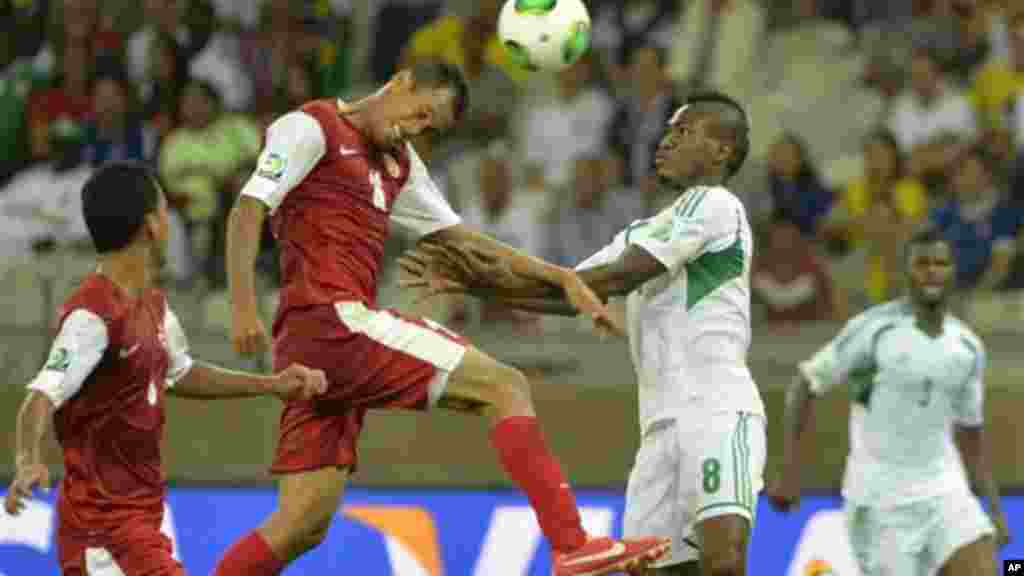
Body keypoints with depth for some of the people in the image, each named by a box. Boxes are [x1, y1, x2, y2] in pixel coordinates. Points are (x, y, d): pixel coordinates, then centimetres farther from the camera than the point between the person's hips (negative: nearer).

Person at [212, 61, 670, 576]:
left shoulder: (399, 164, 26)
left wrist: (560, 278, 19)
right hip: (335, 320, -9)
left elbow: (456, 236, 27)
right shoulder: (312, 128, 0)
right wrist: (243, 307, -22)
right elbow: (248, 211, -9)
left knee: (303, 524, 2)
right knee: (505, 387, -12)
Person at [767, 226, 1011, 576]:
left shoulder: (967, 347, 5)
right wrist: (790, 473, -10)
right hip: (880, 498, -4)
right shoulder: (872, 329, -11)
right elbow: (804, 387, -4)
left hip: (942, 492, 4)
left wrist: (996, 512, 9)